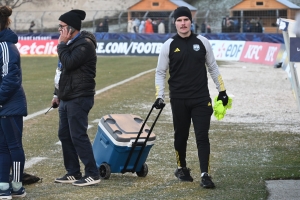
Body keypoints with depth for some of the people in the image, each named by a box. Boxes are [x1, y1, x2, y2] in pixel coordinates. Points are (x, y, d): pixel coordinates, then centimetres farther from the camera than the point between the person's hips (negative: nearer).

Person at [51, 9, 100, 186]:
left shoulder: (85, 44, -15)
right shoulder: (71, 44, 16)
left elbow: (68, 63, -24)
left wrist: (62, 44, -13)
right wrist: (58, 94, 22)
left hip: (79, 99, -10)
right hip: (67, 98, 10)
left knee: (78, 136, -11)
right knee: (65, 135, 11)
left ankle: (92, 174, -6)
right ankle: (73, 173, 17)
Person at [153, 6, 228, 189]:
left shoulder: (202, 42, 3)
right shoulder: (169, 45, -1)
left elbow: (213, 67, 12)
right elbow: (160, 72, 5)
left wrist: (222, 90, 10)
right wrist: (160, 96, -5)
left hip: (201, 98, 0)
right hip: (179, 100, 0)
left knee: (202, 136, -6)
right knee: (181, 136, 10)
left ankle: (205, 174, -9)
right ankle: (182, 169, 30)